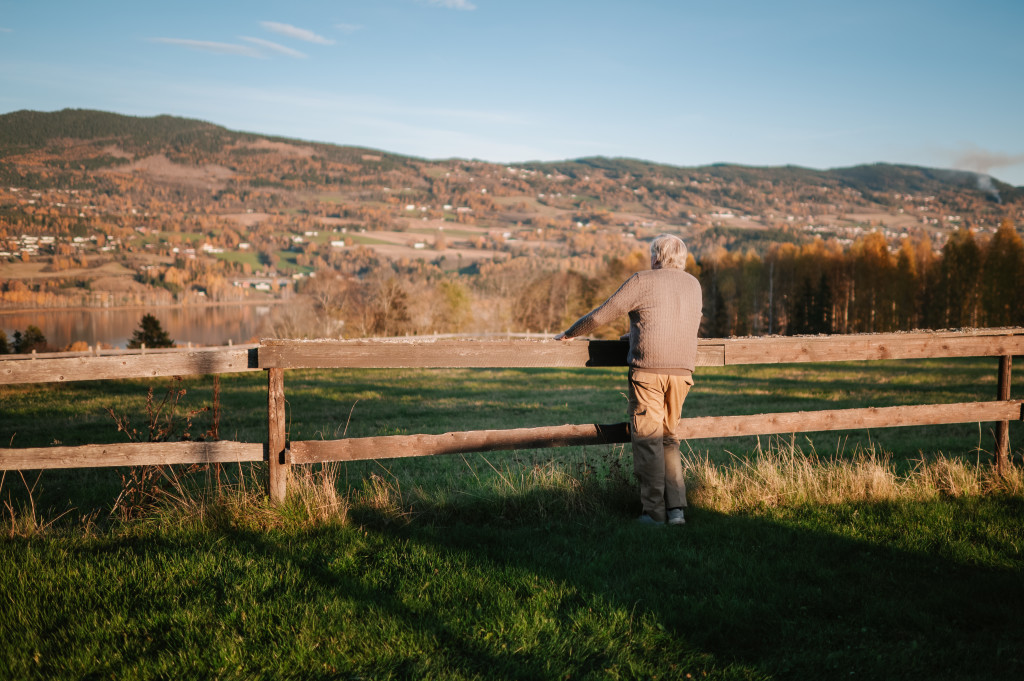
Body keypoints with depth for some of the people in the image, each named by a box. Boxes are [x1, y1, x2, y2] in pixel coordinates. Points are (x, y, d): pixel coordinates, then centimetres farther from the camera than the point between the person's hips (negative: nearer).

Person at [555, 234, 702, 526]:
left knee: (647, 440, 1)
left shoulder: (642, 281, -2)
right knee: (669, 438, 15)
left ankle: (655, 511, 1)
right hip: (682, 371, 5)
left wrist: (569, 334, 12)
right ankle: (676, 508, 7)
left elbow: (600, 315, -2)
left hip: (648, 369, -5)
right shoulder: (693, 285, 16)